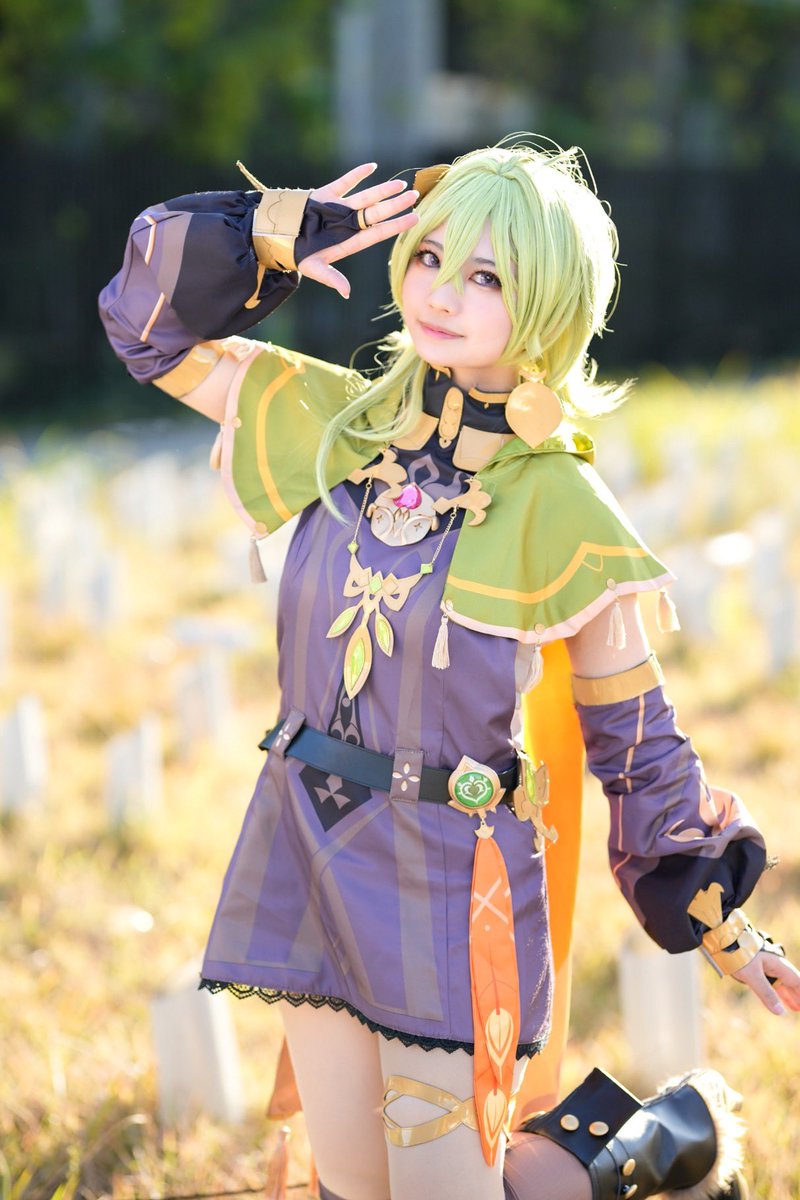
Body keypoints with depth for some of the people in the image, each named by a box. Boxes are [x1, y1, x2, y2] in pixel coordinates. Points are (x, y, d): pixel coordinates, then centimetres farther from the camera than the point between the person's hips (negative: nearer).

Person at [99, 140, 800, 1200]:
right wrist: (275, 238, -7)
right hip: (307, 853, 5)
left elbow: (632, 733, -5)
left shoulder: (558, 509, -12)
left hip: (451, 878, -5)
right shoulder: (344, 421, 1)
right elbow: (153, 326, 8)